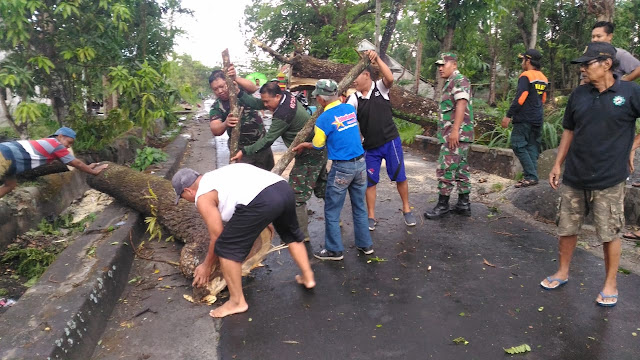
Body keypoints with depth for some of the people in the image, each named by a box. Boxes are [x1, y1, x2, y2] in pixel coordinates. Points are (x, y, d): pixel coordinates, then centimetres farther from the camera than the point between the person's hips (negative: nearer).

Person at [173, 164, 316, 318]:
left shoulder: (203, 197, 10)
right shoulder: (217, 176, 34)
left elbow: (217, 236, 12)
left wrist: (206, 266, 25)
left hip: (260, 202, -9)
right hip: (284, 188, 9)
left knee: (227, 248, 7)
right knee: (291, 235, 34)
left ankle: (237, 302, 18)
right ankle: (308, 277, 47)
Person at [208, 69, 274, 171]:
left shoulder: (241, 89, -5)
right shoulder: (216, 107, -7)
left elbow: (253, 88, -27)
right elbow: (215, 131, -21)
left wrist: (235, 78, -44)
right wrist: (225, 124, -43)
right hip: (242, 149, -1)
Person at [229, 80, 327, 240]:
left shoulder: (283, 115, -27)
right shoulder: (287, 96, 1)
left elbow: (267, 140, -21)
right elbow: (256, 104, 4)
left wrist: (244, 151, -15)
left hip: (309, 156, -10)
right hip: (320, 150, 10)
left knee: (297, 196, -5)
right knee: (322, 187, 23)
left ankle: (301, 235, 0)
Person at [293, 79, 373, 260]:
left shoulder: (323, 119, -14)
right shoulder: (350, 108, 3)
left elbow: (318, 146, -1)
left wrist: (303, 146, 19)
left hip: (341, 167, -6)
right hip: (360, 163, 6)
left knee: (332, 211, 9)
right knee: (359, 207, 18)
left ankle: (334, 250, 17)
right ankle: (365, 245, 27)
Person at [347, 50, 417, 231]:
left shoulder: (380, 87, -4)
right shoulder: (354, 98, -1)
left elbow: (390, 78, -25)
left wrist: (377, 58, -32)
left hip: (391, 141, -2)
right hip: (370, 146, 2)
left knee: (400, 177, 8)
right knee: (370, 181, 7)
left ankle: (406, 209, 27)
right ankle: (371, 217, 19)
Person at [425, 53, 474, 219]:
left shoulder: (459, 80, -9)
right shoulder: (451, 83, 21)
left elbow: (461, 105, -21)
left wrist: (455, 130, -28)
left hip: (456, 133, -10)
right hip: (455, 134, 10)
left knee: (446, 168, -8)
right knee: (461, 168, 12)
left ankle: (443, 204, -1)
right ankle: (464, 204, 18)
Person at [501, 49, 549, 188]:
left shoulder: (525, 76, -11)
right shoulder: (543, 78, 15)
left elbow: (520, 98, -19)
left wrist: (508, 116, -17)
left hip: (524, 119, -8)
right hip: (538, 119, 8)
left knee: (518, 146, -7)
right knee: (532, 147, 10)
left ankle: (531, 176, -12)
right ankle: (533, 176, 10)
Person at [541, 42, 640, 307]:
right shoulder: (578, 94, 4)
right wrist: (558, 164, 8)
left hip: (608, 180, -3)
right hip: (574, 178, 4)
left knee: (610, 234, 6)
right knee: (566, 229, 12)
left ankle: (610, 284, 24)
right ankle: (562, 273, 30)